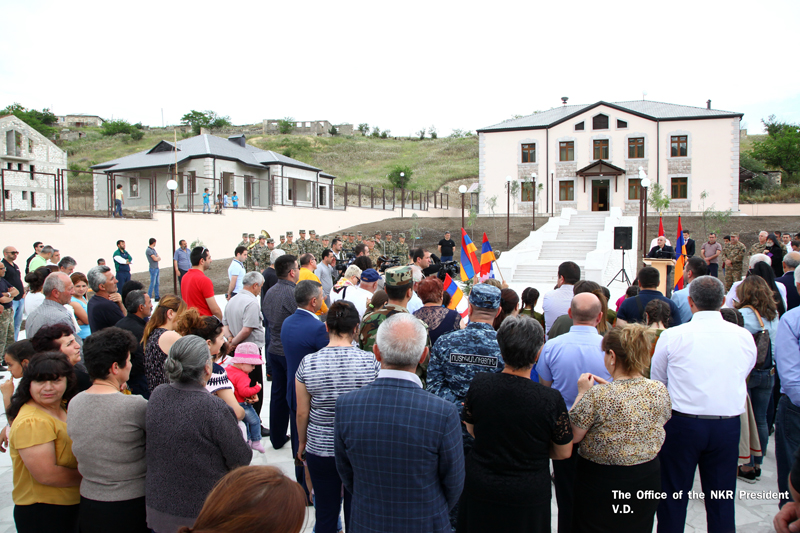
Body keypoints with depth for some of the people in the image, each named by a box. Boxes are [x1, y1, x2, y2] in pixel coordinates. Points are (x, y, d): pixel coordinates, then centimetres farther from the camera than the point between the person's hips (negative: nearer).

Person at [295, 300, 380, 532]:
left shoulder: (308, 363, -12)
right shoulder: (370, 362, -14)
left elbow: (302, 413, -3)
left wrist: (302, 443, 14)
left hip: (320, 449, 0)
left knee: (325, 513, 14)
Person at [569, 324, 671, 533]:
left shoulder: (597, 395, -26)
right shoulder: (660, 390, -11)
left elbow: (573, 436, -15)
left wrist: (582, 393, -6)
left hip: (601, 482, -4)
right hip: (648, 479, 4)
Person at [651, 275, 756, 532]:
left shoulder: (671, 336, -10)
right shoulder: (744, 336, -2)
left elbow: (657, 381, 1)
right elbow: (743, 374, 13)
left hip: (681, 423, -2)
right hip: (728, 424, 3)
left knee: (673, 497, 11)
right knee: (722, 500, 15)